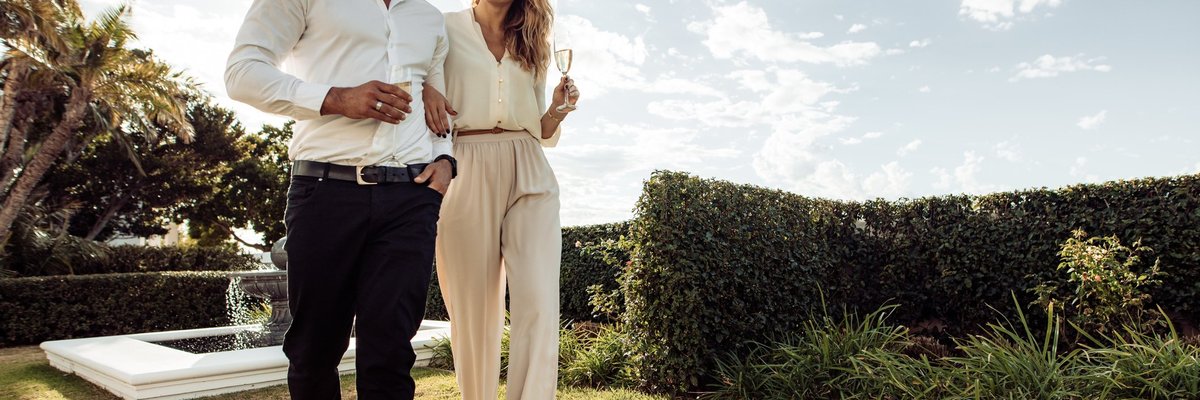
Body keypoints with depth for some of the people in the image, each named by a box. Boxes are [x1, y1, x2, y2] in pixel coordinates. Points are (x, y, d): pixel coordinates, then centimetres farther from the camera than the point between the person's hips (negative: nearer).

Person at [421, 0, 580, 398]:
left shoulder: (533, 44, 21)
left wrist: (557, 109, 0)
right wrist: (424, 90, -9)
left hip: (530, 175, 3)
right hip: (467, 175, -2)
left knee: (539, 305, -13)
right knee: (473, 311, 0)